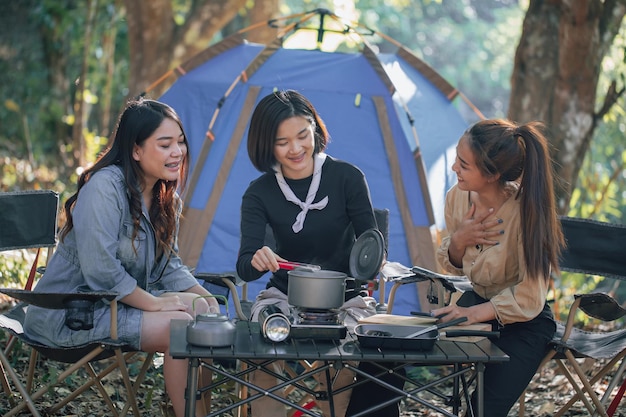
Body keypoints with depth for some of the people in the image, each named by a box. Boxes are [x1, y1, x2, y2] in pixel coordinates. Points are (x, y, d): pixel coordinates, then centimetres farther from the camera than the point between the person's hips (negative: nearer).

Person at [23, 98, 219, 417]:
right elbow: (100, 270, -26)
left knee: (201, 309, -10)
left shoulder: (165, 198, 6)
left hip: (121, 302, 9)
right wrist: (154, 303, -19)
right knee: (179, 326, -22)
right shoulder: (105, 187, -22)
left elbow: (168, 265, 11)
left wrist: (201, 294, -8)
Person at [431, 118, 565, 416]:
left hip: (523, 323, -5)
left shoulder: (526, 210, -27)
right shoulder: (457, 197, -9)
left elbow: (530, 297, -23)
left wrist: (475, 313, -35)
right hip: (476, 301, 6)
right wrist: (459, 240, -16)